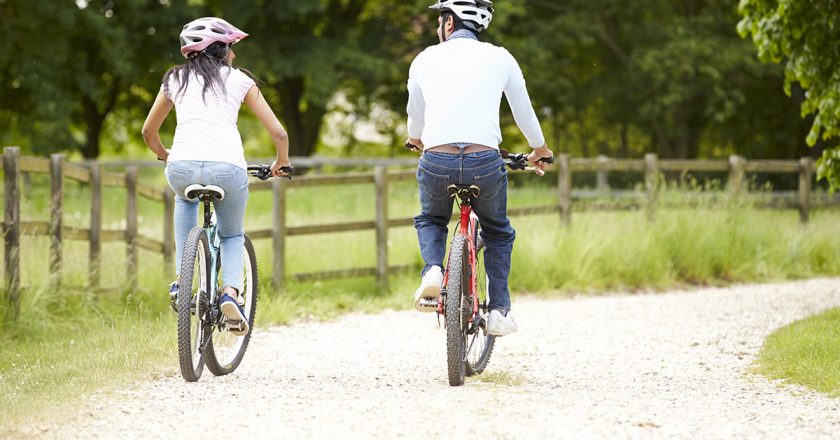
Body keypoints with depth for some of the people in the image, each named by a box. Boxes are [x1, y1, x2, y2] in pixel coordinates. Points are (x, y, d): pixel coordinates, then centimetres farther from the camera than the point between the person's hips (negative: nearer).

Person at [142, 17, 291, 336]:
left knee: (186, 199, 39)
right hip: (227, 167, -1)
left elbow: (149, 131, 33)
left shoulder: (175, 79, 23)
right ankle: (231, 292, -4)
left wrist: (165, 156, 52)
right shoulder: (239, 79, 17)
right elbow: (278, 132, 14)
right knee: (233, 235, 26)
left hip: (182, 166, 1)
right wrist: (281, 163, 33)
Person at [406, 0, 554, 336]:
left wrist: (415, 140, 51)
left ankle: (432, 271, 2)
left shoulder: (425, 60, 11)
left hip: (436, 162, 0)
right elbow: (524, 112, 22)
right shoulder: (500, 58, 10)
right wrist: (540, 150, 42)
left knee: (430, 221, 30)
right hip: (485, 163, 0)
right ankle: (499, 310, 16)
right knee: (498, 232, 26)